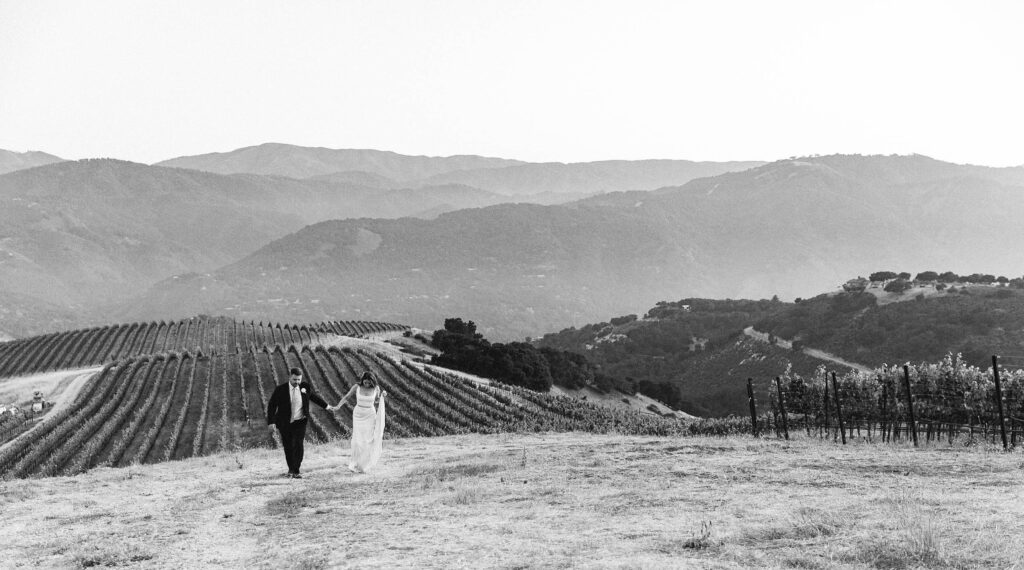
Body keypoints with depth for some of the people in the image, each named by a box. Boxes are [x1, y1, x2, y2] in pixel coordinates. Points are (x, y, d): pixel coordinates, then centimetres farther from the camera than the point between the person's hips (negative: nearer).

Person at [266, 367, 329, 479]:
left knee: (298, 445, -13)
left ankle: (296, 471, -7)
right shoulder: (280, 390, -9)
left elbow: (313, 397, 17)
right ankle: (291, 469, 26)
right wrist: (271, 422, -11)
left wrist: (326, 406, 24)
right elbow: (271, 405, -4)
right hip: (285, 424, 0)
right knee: (288, 447, 8)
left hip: (300, 422, 0)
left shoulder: (305, 387, -3)